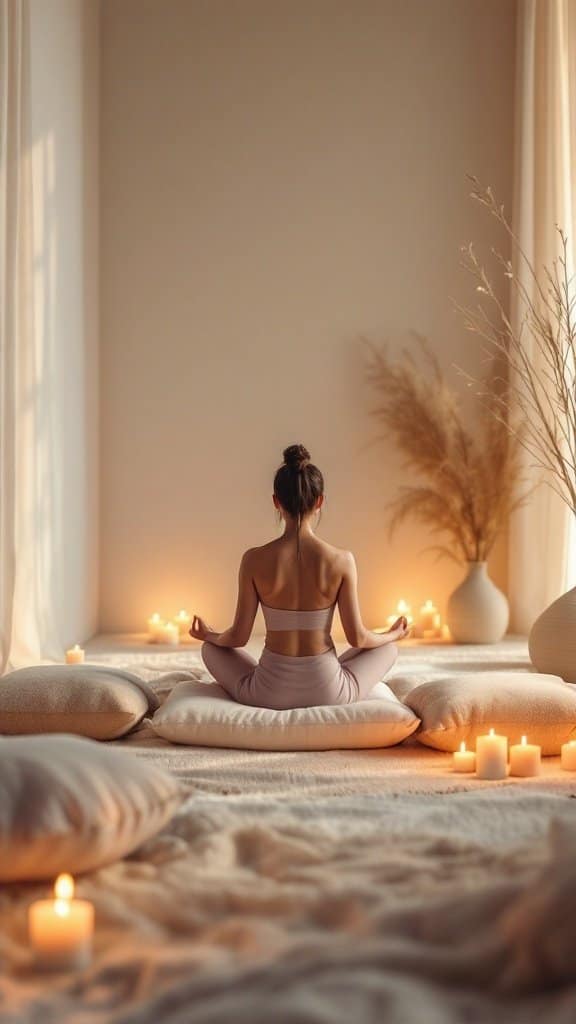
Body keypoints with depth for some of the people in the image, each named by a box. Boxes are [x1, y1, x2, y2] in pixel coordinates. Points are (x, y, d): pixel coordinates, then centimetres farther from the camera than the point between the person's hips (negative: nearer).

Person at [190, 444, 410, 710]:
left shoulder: (255, 560, -12)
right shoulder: (342, 561, -12)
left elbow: (239, 637, -4)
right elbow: (357, 638, -5)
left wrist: (208, 635, 20)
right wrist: (392, 635, 18)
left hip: (269, 693, 1)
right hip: (327, 692, 0)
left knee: (211, 649, 30)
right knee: (388, 648, 28)